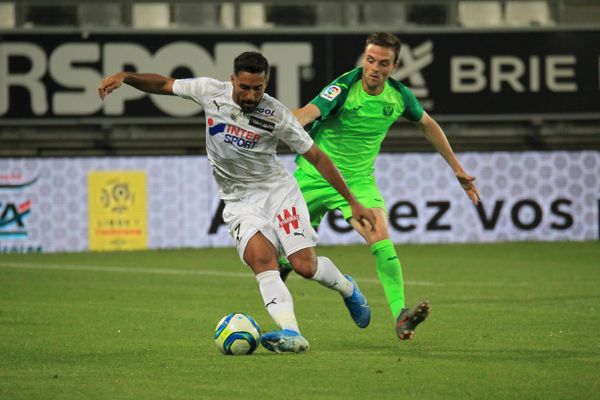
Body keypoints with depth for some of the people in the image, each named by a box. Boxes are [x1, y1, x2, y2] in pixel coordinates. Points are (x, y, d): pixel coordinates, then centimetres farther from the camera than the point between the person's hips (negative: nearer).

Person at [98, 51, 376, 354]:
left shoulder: (276, 115, -14)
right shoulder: (210, 91, -8)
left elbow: (317, 158, -6)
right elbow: (162, 84, 4)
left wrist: (353, 203, -4)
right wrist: (124, 77, -14)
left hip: (278, 190, -1)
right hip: (239, 201, 1)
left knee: (305, 265, -11)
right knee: (261, 259, -25)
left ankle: (347, 288, 24)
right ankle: (291, 334, -37)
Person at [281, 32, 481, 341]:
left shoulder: (399, 96, -6)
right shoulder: (344, 87, -21)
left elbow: (428, 125, 14)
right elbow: (308, 113, -38)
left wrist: (457, 169, 17)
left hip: (358, 179, 2)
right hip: (315, 175, -2)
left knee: (381, 240, -21)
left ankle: (401, 316, -26)